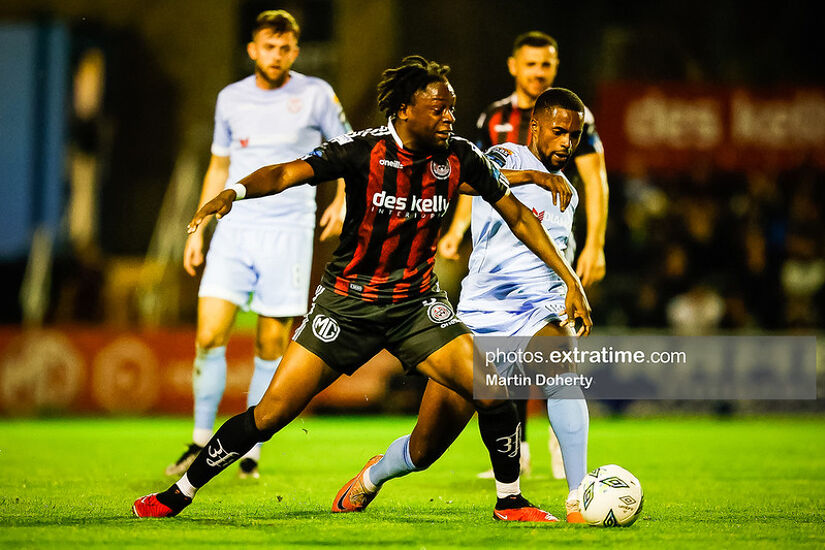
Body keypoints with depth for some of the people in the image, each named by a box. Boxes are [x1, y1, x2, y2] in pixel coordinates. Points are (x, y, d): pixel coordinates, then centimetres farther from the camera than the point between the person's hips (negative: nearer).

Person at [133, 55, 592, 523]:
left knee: (494, 396, -15)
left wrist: (571, 279, 2)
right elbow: (287, 174, -26)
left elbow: (518, 216, 4)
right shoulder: (364, 150, -17)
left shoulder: (460, 158, -7)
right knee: (269, 415, -5)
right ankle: (180, 493, 13)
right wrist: (233, 192, -46)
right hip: (347, 303, -3)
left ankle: (510, 500, 8)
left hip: (417, 304, 3)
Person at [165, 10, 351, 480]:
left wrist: (343, 200, -10)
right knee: (210, 336, -9)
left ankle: (251, 452, 9)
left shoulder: (316, 95, 0)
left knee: (272, 346, -2)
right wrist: (198, 229, 16)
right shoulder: (231, 99, 10)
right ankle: (202, 443, 4)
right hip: (234, 229, 2)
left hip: (288, 231, -2)